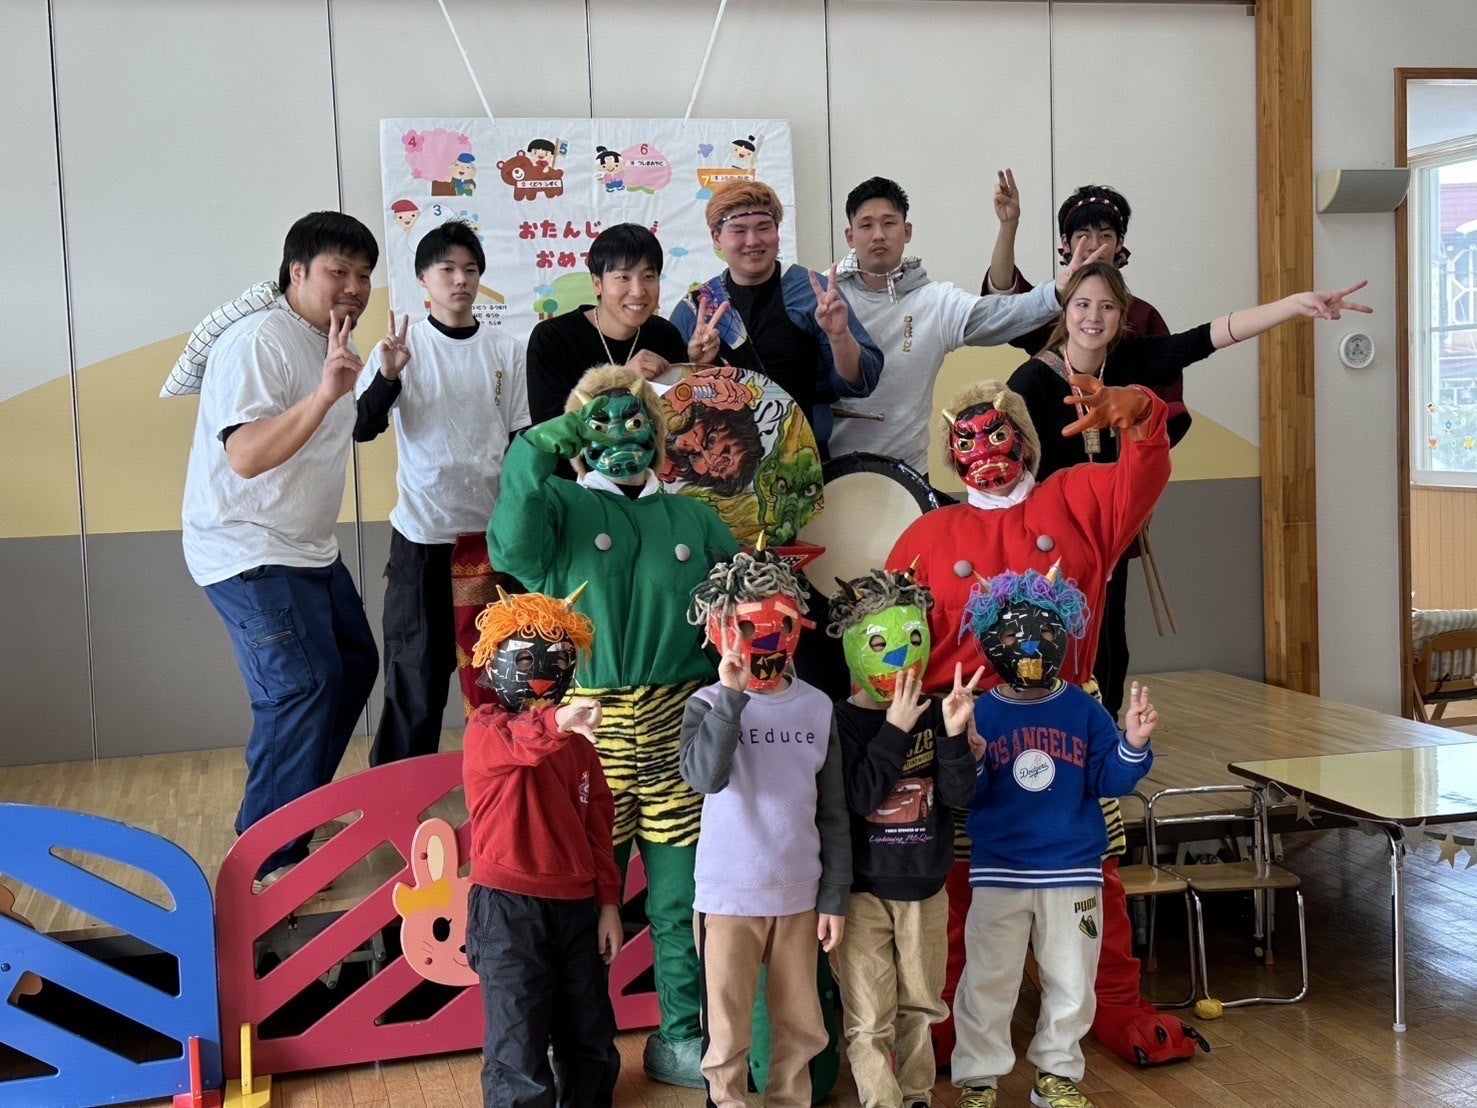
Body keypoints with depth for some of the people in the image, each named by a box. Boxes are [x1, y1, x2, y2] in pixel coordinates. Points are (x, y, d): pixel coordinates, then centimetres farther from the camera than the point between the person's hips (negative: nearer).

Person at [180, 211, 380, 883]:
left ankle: (296, 806, 28)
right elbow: (245, 456, -33)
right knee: (304, 688, -17)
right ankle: (268, 856, -5)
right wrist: (324, 394, -41)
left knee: (354, 666, 14)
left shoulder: (330, 347, 12)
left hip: (308, 549, 10)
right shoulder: (259, 341, -19)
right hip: (248, 553, -10)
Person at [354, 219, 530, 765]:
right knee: (417, 664, 2)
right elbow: (362, 429, -7)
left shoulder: (506, 351, 5)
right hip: (423, 533, -2)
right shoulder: (402, 346, -1)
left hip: (494, 529, 2)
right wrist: (387, 377, -24)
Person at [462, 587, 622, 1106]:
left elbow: (599, 822, 12)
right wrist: (554, 721, -54)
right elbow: (515, 742, -33)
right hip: (509, 907, -6)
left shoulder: (577, 739, 10)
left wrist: (608, 902, 9)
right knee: (519, 1050, -1)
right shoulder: (485, 730, -8)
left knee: (592, 1041, 17)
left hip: (577, 906, 6)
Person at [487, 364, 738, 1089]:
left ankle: (681, 1040, 27)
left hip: (681, 731, 3)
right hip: (591, 728, -3)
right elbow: (512, 546, -18)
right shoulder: (560, 505, 4)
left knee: (683, 898, 9)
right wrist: (542, 447, -19)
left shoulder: (693, 520, 14)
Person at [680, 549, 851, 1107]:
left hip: (799, 895, 3)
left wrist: (835, 895, 5)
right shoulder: (710, 703, -7)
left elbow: (833, 812, 5)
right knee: (727, 1030, 6)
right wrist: (732, 697, -29)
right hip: (729, 895, -3)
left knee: (801, 1027, 15)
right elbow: (705, 775, -27)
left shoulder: (816, 707, 1)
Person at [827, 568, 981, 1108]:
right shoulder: (842, 721, -11)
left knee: (920, 1006, 18)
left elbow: (960, 794, -8)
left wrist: (954, 732, -23)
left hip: (926, 886, 4)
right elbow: (859, 796, -22)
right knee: (869, 1018, 1)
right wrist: (895, 728, -24)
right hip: (864, 890, -4)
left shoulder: (934, 714, -1)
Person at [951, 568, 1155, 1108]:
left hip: (1074, 871, 2)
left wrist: (1133, 745, -19)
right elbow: (965, 797, -10)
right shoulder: (981, 712, -5)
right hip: (999, 874, -2)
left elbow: (1109, 782, -3)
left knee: (1071, 982, 13)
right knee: (988, 983, 6)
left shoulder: (1083, 709, -1)